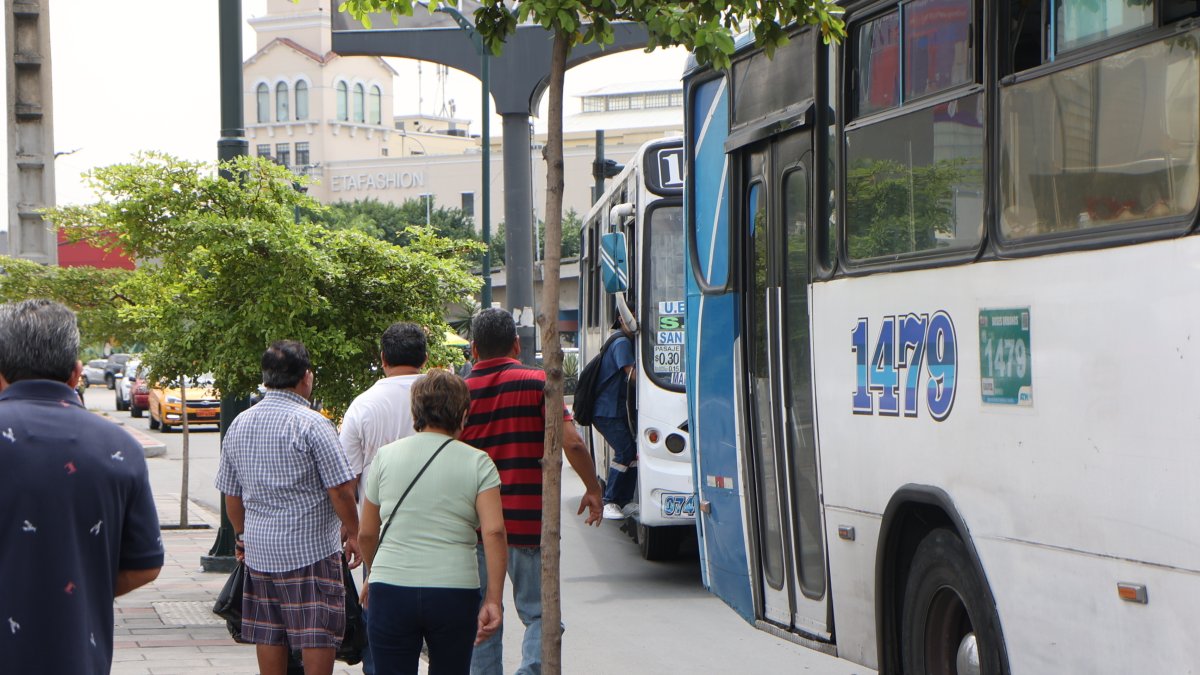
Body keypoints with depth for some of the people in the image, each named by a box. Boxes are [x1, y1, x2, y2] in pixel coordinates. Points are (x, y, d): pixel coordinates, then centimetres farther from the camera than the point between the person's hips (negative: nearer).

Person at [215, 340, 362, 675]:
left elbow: (231, 495, 14)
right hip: (311, 548, -6)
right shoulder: (312, 424, -13)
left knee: (269, 634, 11)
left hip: (259, 548, 6)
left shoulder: (239, 425, 7)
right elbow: (340, 489, -15)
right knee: (317, 635, -1)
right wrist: (352, 533, -1)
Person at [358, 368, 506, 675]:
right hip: (455, 592, 0)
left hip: (391, 591, 0)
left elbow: (366, 534, 11)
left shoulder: (386, 456, 6)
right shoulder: (477, 463, 1)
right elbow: (494, 532, -11)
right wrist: (494, 599, -9)